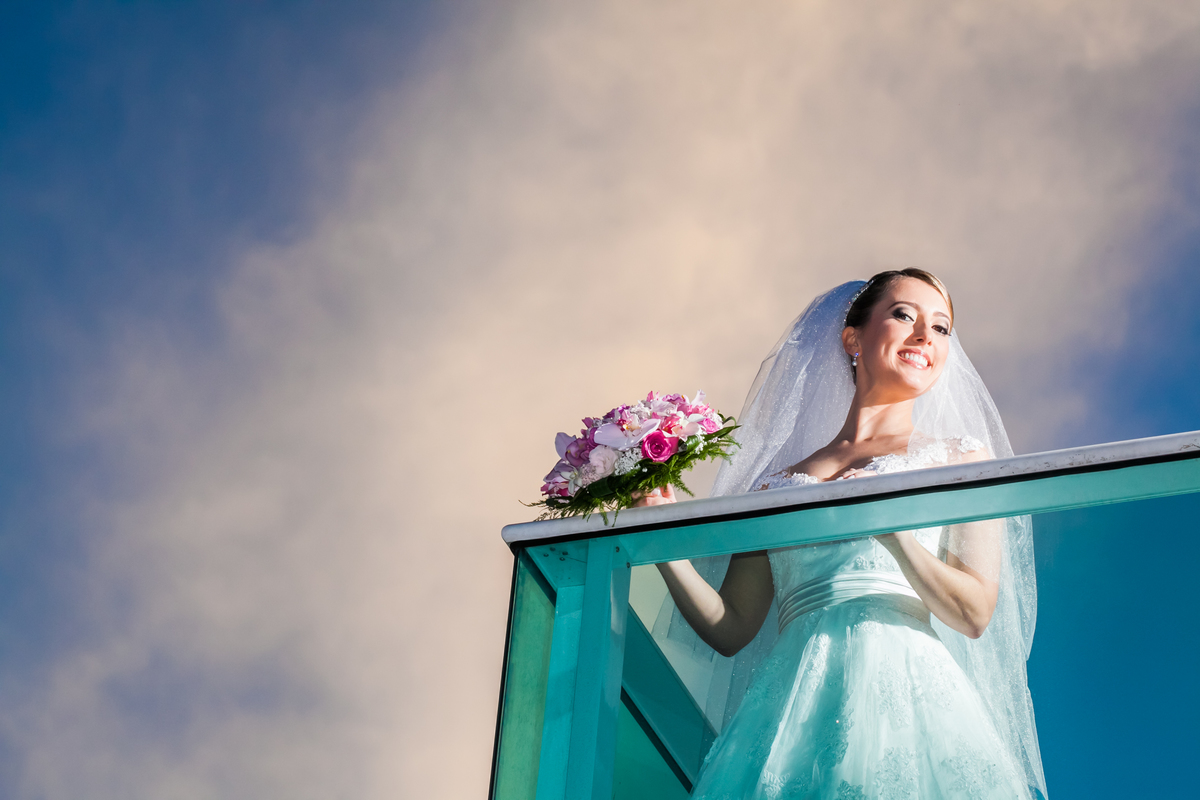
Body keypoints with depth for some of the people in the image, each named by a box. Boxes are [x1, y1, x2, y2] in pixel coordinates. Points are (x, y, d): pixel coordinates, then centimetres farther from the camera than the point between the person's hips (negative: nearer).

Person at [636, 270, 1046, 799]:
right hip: (795, 709, 1)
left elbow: (974, 613, 1)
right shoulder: (781, 482, 17)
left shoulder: (961, 458, 13)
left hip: (903, 695, -1)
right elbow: (729, 628, 13)